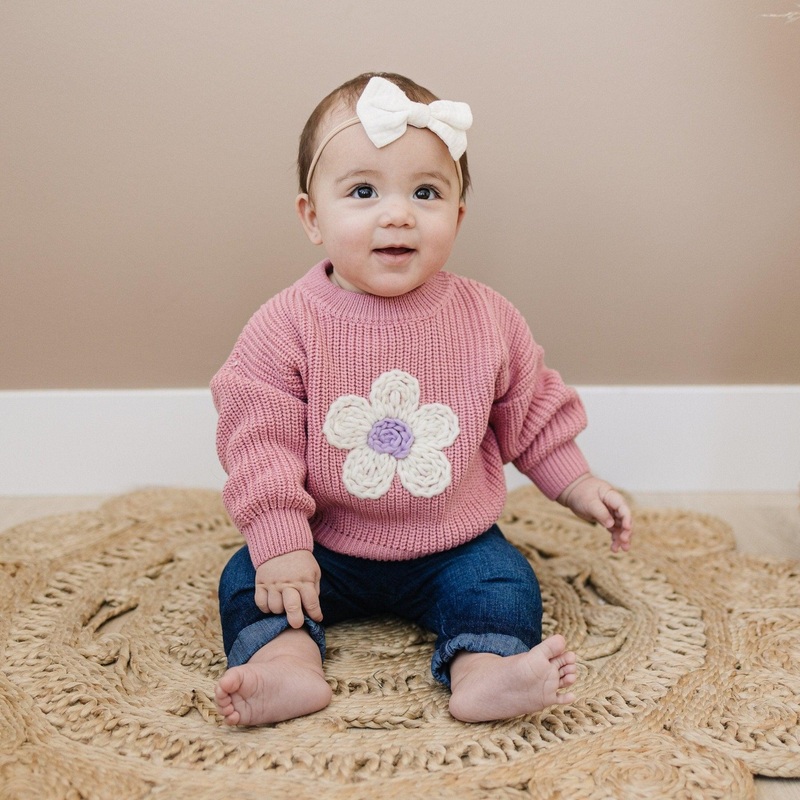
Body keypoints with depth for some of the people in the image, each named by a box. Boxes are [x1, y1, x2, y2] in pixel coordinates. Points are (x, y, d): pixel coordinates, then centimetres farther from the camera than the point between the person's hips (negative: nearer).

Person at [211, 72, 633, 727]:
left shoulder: (487, 321, -8)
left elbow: (531, 413, 6)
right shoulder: (286, 326, -16)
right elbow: (259, 437, -16)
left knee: (507, 587, -18)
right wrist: (279, 543, -22)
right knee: (249, 579, -14)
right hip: (325, 549, 0)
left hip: (452, 548, 1)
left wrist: (579, 487, 6)